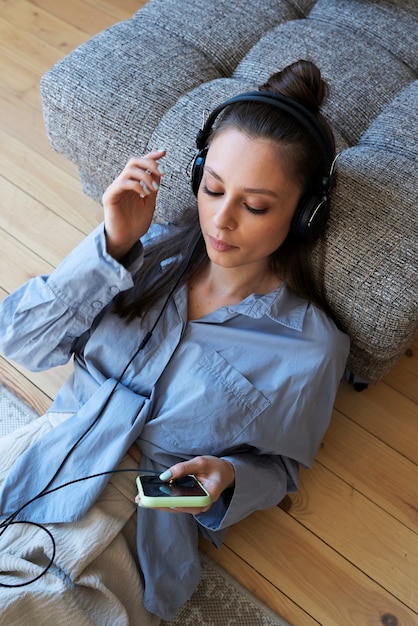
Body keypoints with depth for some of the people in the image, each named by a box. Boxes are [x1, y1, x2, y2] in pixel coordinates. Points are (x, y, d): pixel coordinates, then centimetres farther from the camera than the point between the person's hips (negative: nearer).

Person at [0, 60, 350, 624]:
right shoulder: (153, 250, -4)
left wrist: (225, 476, -18)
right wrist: (112, 245, -18)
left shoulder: (309, 350, -11)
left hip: (132, 527, -3)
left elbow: (277, 466, 4)